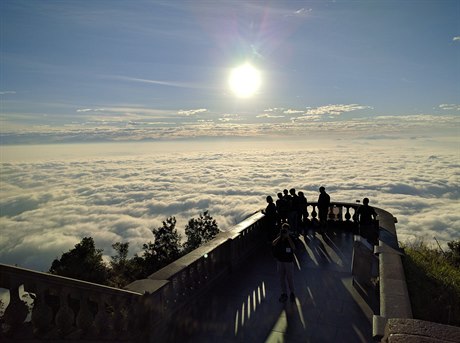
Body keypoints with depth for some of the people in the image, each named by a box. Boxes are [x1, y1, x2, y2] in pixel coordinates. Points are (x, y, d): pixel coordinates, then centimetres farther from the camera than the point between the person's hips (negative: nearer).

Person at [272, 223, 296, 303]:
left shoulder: (290, 239, -11)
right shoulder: (279, 239, -1)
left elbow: (293, 247, -30)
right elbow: (274, 243, -20)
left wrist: (287, 237, -28)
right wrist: (280, 236, -21)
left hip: (289, 261, -3)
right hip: (280, 261, 3)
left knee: (289, 278, 6)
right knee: (282, 278, 11)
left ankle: (292, 293, 29)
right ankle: (284, 294, 25)